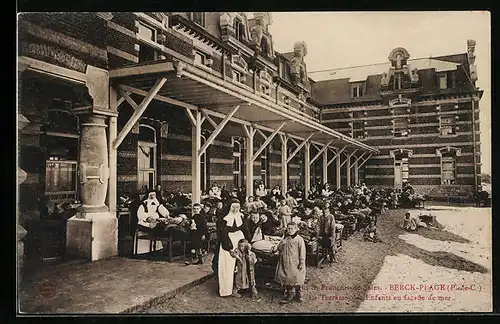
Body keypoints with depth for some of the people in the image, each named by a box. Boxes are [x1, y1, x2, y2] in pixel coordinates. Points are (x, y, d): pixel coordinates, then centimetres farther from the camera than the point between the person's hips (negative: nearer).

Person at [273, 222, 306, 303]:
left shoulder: (299, 239, -9)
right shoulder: (285, 239, 9)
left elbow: (302, 251, -11)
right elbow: (280, 247, 19)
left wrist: (302, 262, -13)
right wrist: (276, 248, -4)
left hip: (295, 263, -5)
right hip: (285, 262, 5)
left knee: (296, 278, 5)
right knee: (286, 279, 10)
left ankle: (298, 294, 25)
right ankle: (289, 295, 26)